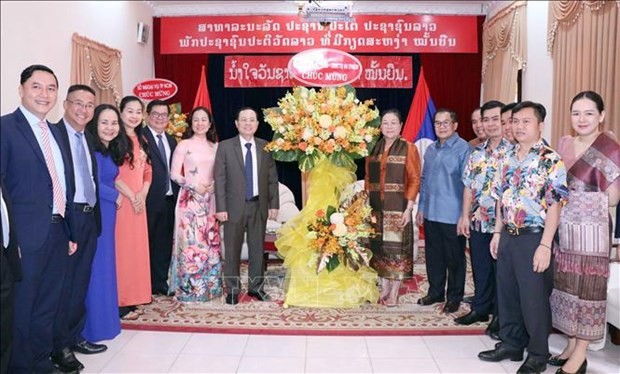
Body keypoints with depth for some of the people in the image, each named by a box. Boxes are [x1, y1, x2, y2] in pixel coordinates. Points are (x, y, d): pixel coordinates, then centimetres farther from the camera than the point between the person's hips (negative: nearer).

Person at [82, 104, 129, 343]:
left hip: (106, 213, 9)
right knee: (96, 267, -1)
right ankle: (95, 325, 10)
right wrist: (116, 196, -5)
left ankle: (104, 317, 26)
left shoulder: (110, 151, 12)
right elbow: (93, 184, -20)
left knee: (105, 265, 15)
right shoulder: (92, 150, -15)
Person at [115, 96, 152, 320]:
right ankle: (119, 303, 3)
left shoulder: (141, 139, 16)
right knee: (121, 249, -4)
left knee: (137, 248, 10)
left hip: (139, 201, 8)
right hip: (122, 201, -8)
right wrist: (131, 196, -12)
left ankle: (132, 298, 20)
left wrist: (142, 194, -2)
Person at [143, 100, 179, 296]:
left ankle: (160, 283, 22)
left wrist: (176, 195, 9)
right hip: (150, 200, -6)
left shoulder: (171, 141, 17)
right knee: (147, 243, 4)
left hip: (169, 199, 6)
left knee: (165, 243, 12)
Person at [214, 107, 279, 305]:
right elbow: (220, 179, -4)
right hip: (235, 206, -2)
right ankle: (233, 289, 19)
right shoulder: (225, 147, -1)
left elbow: (272, 178, 7)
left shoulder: (266, 147, 6)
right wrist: (220, 207, -9)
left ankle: (255, 287, 25)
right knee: (232, 250, 5)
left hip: (259, 205, 2)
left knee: (257, 248, 11)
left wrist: (274, 204, 2)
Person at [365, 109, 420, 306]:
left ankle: (394, 293, 13)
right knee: (380, 247, 10)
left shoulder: (408, 148, -4)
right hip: (376, 207, 5)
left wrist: (408, 208, -14)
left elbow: (414, 180, -7)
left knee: (396, 248, 1)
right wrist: (365, 203, 6)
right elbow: (368, 178, 13)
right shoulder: (373, 148, 10)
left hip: (398, 207, -4)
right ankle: (384, 289, 23)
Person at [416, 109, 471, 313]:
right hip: (431, 214, 7)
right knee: (433, 256, 16)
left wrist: (465, 214, -13)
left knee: (454, 258, 7)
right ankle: (435, 292, 31)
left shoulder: (463, 149, -11)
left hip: (452, 216, -6)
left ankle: (454, 297, 22)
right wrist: (421, 207, 15)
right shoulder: (431, 149, 11)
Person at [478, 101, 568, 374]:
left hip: (533, 238, -6)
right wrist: (497, 232, 12)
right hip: (508, 236, 7)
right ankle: (511, 344, 32)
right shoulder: (508, 159, 9)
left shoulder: (551, 161, -12)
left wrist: (545, 245, -18)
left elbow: (554, 205, -15)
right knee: (507, 294, 15)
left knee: (534, 298, 5)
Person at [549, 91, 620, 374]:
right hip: (563, 227, 6)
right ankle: (571, 344, 27)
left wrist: (583, 201, -8)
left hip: (591, 230, -6)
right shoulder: (563, 144, 8)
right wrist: (576, 200, 3)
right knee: (566, 285, 12)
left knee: (586, 287, 3)